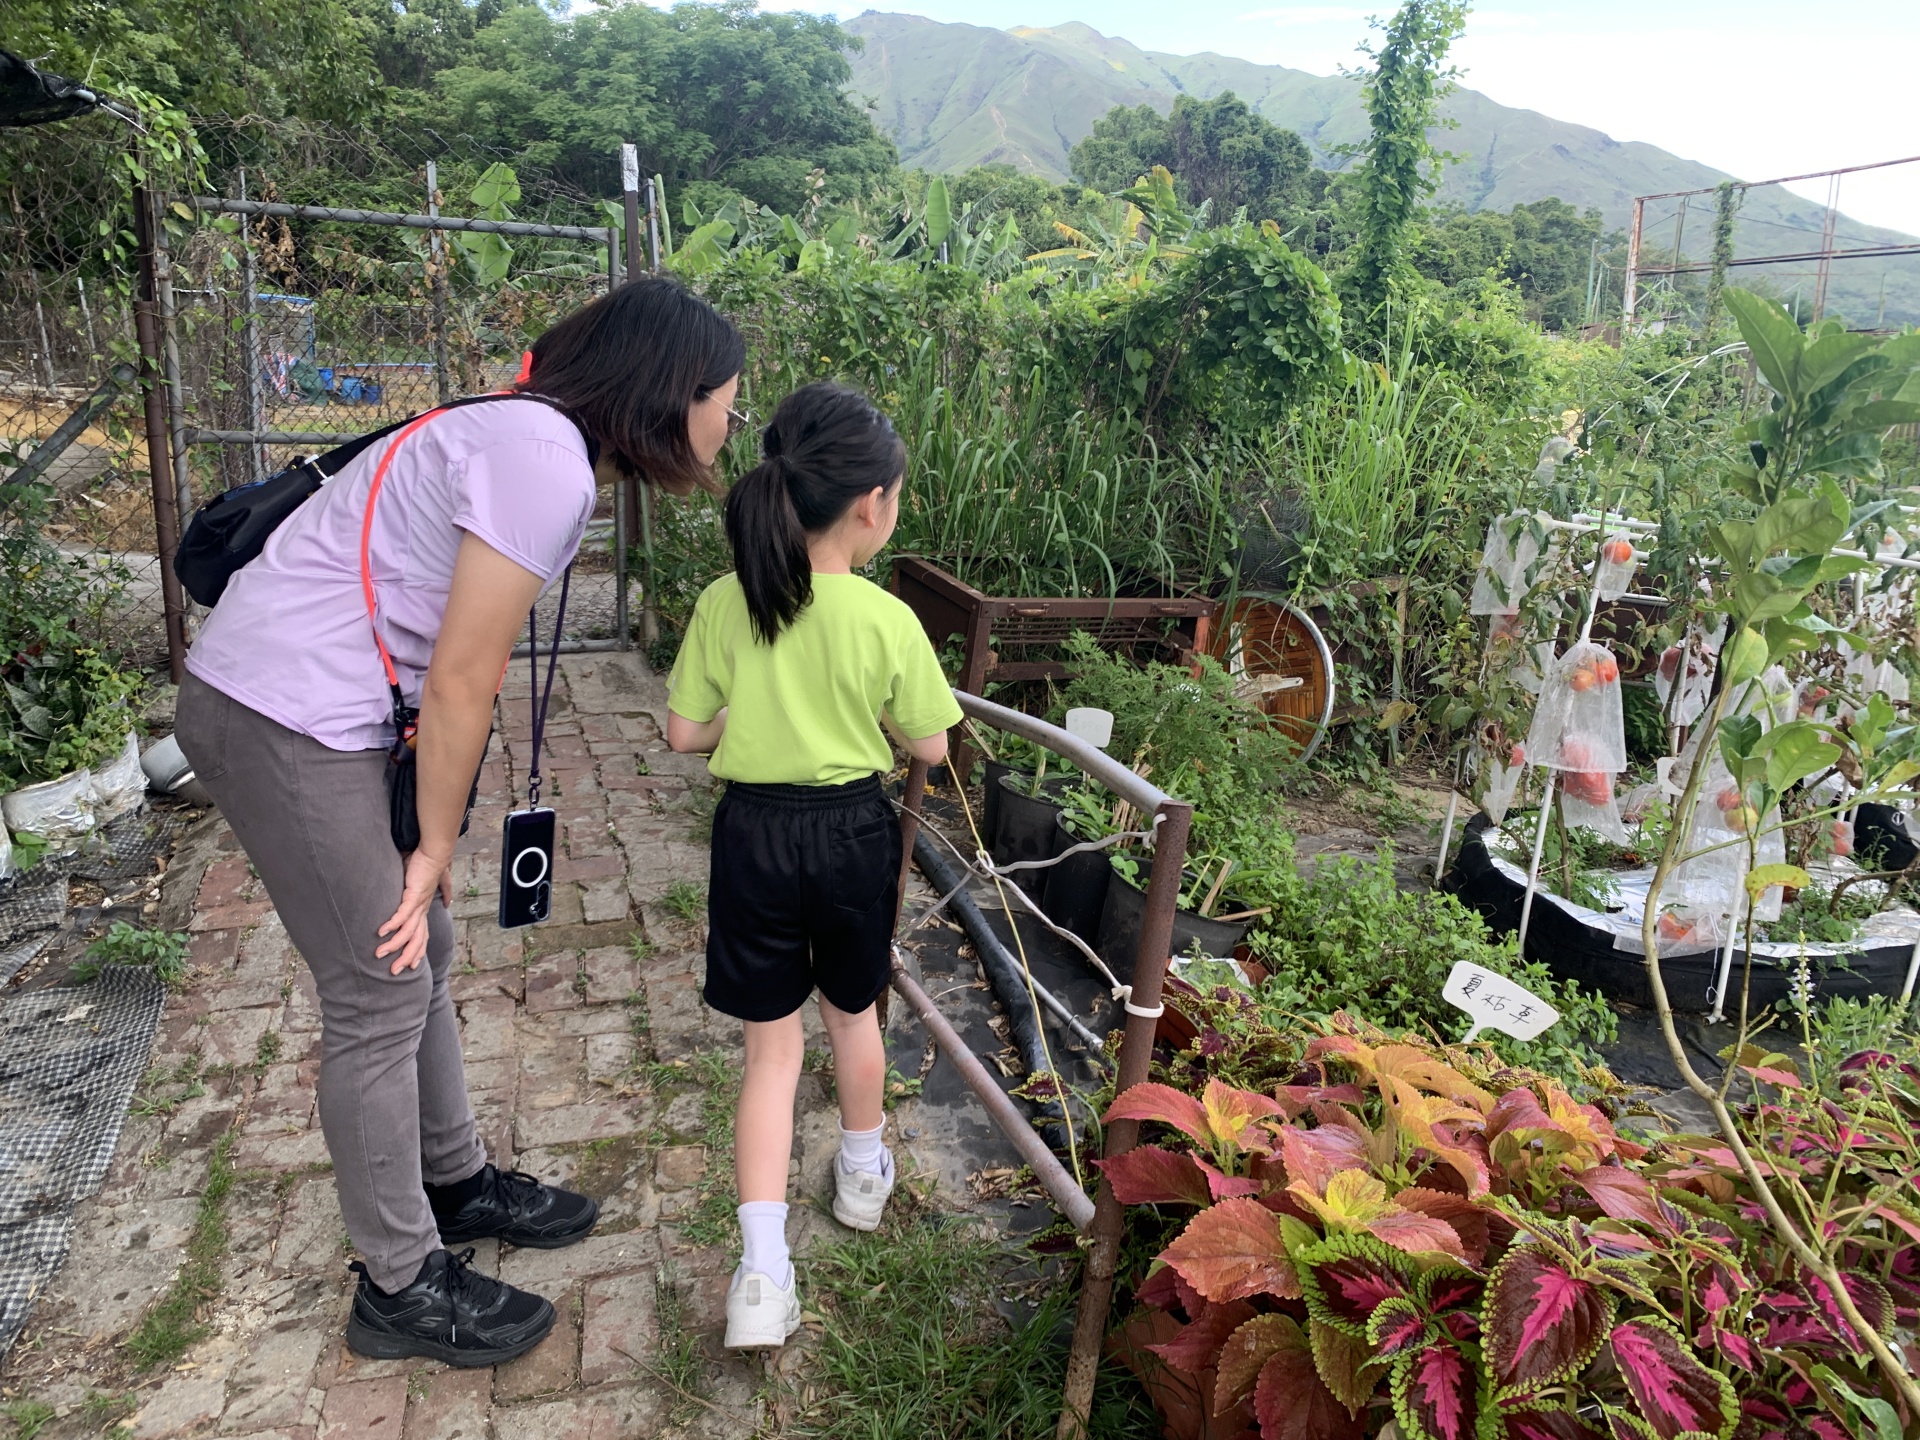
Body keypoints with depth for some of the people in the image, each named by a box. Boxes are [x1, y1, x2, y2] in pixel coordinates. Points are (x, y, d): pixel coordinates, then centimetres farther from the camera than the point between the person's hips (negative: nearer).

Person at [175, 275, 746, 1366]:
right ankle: (403, 1289, 18)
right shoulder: (546, 460, -21)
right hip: (284, 718, -10)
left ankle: (457, 1183, 37)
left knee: (420, 952, 18)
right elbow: (460, 683, -20)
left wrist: (436, 844, 10)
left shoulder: (540, 440, 11)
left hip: (337, 713, 10)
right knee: (383, 997, 0)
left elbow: (455, 666, 10)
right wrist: (438, 846, -7)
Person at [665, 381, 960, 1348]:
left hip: (753, 831, 1)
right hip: (853, 831, -1)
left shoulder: (723, 604, -9)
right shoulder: (887, 622, -15)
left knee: (772, 1044, 12)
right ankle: (862, 1175, 47)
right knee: (852, 1012, 24)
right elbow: (929, 748, -5)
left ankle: (763, 1271, 6)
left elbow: (684, 735, -3)